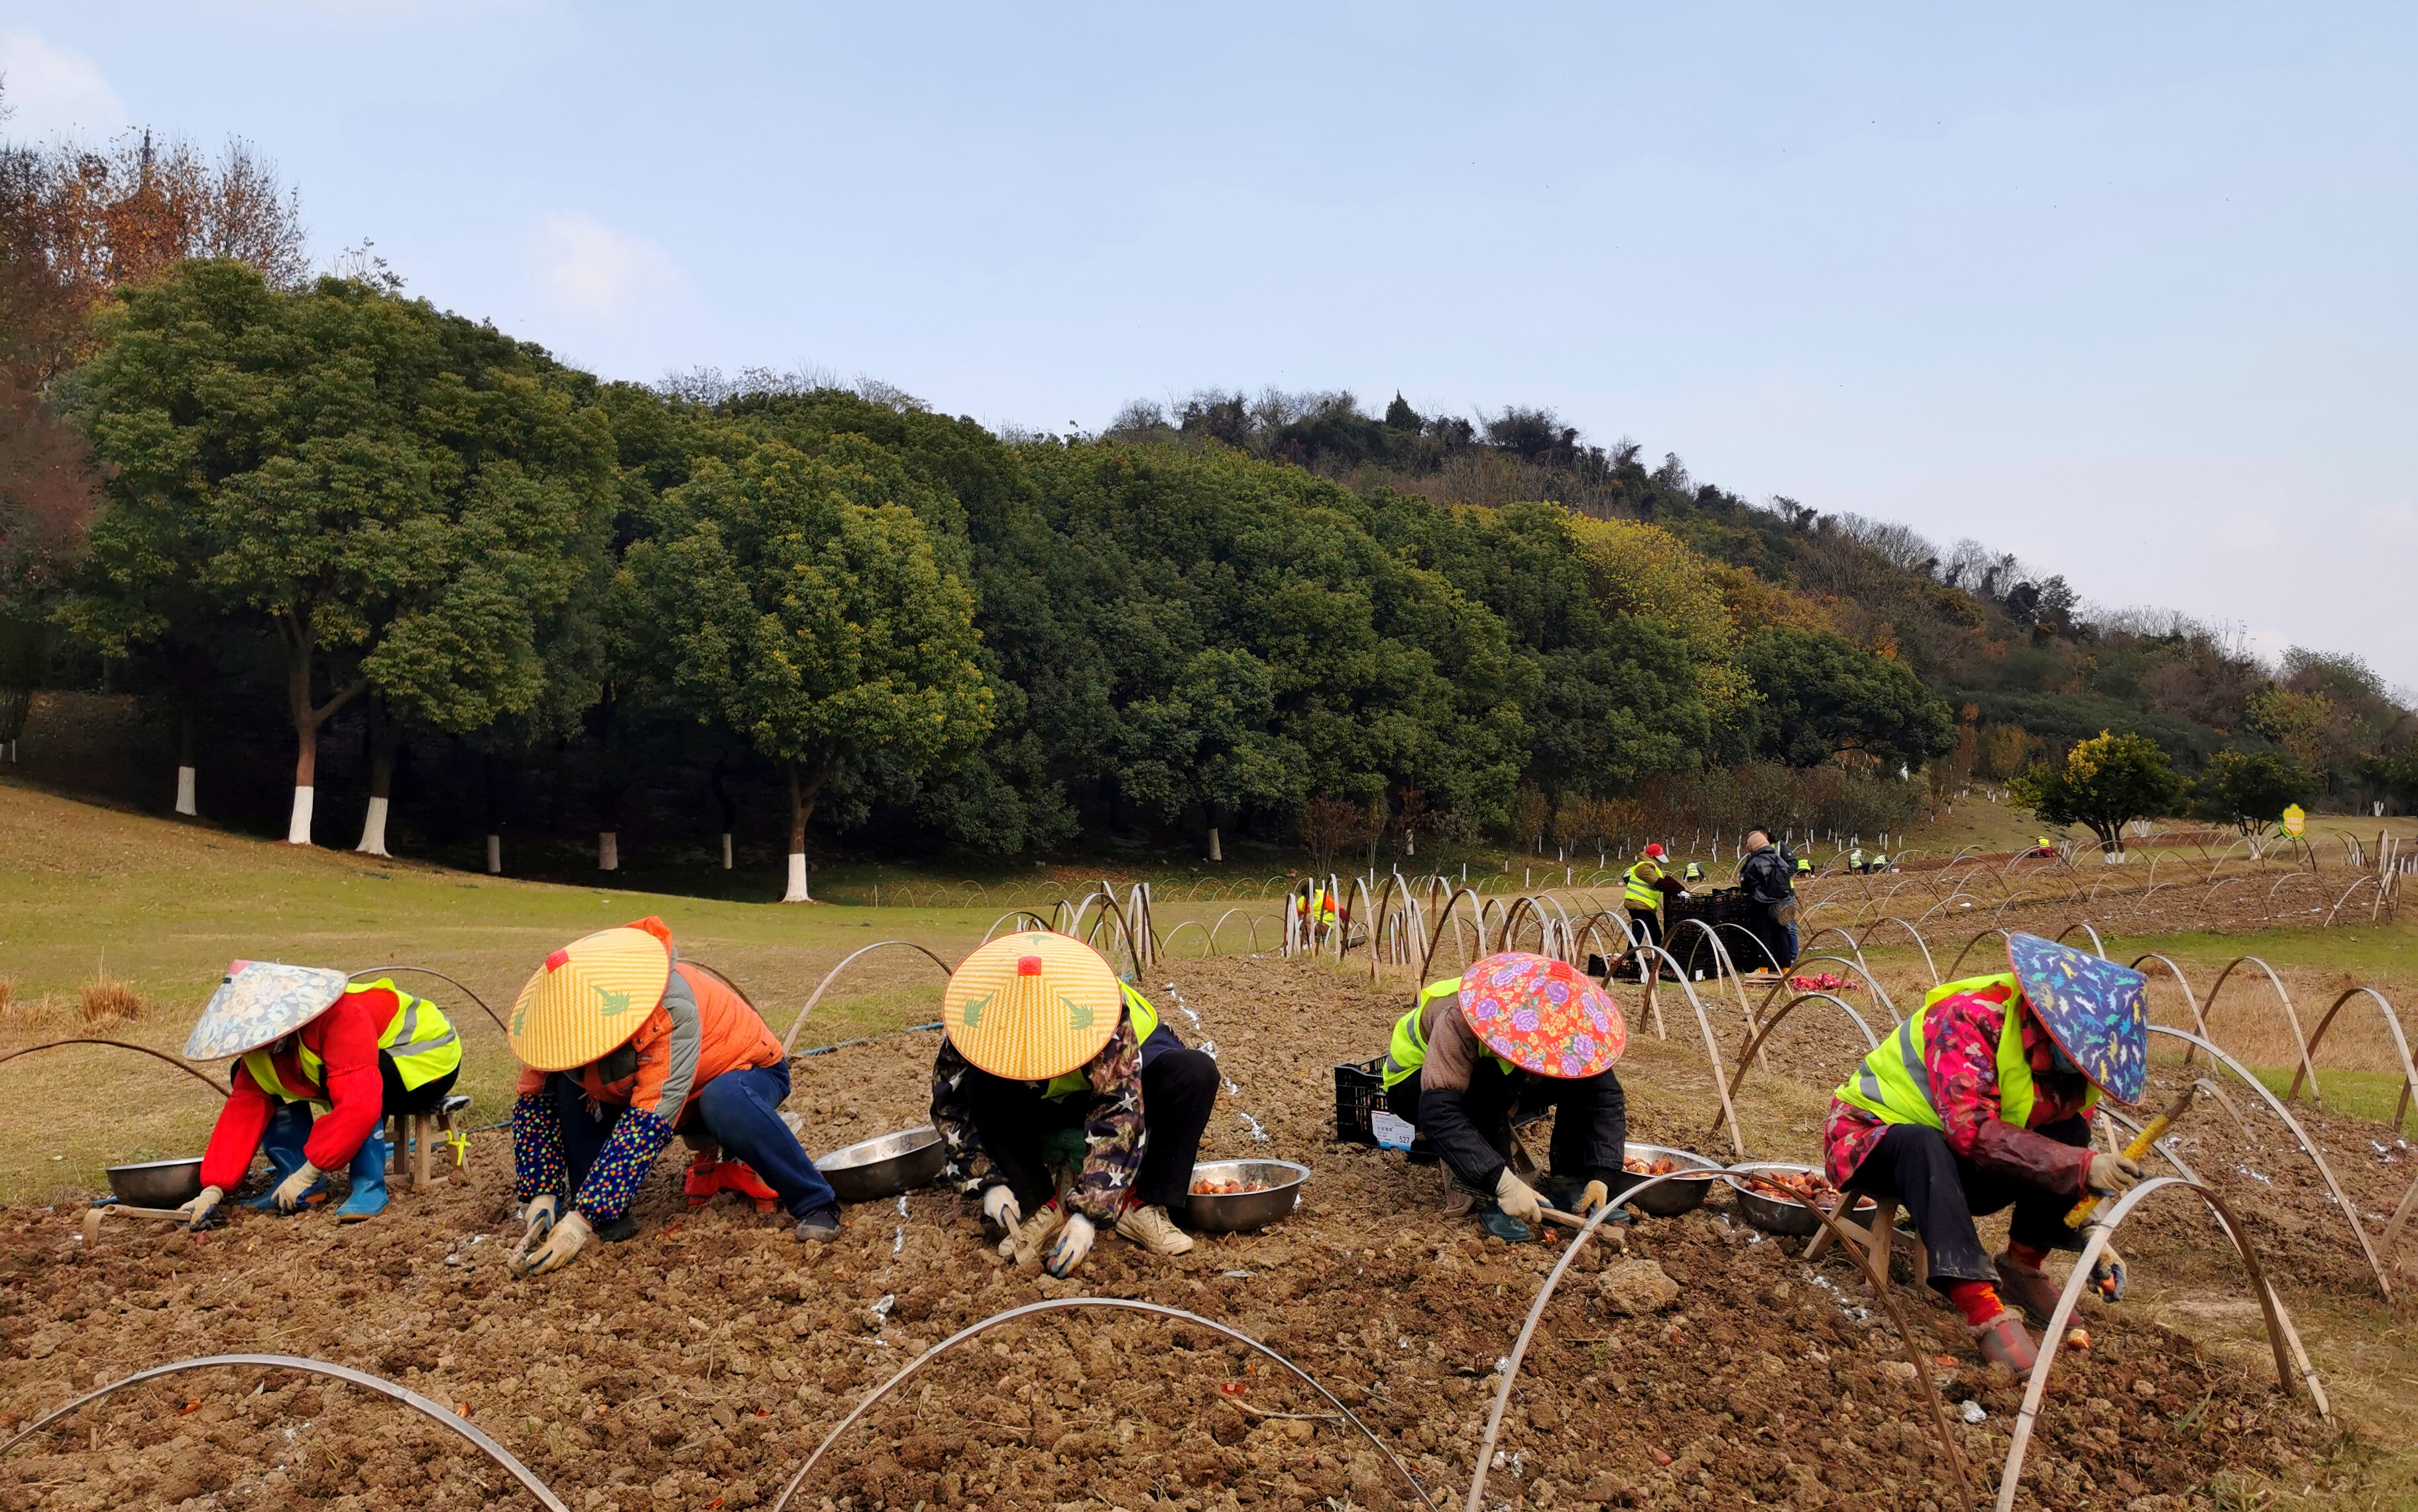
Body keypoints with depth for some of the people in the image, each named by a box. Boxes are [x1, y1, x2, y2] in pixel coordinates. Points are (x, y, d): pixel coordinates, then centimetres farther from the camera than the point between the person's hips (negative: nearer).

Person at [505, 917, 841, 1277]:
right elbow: (534, 1100, -12)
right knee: (568, 1084, -21)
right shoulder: (568, 1013, -21)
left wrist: (582, 1220, -46)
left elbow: (650, 1119, -43)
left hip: (747, 1070, -5)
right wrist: (540, 1196, -24)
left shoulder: (672, 1008, -38)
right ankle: (606, 1218, -11)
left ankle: (814, 1204, -24)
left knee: (725, 1102, -41)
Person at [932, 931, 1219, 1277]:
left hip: (1122, 1084, -2)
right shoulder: (978, 1021, -29)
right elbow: (949, 1104, -17)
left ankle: (1142, 1206, -20)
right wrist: (988, 1181, -27)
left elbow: (1120, 1111, -38)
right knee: (980, 1088, -30)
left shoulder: (1101, 1009, -38)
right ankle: (1041, 1208, -17)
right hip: (1042, 1109, 2)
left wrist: (1088, 1213, -42)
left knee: (1195, 1072, -32)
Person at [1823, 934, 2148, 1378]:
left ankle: (2022, 1266, -4)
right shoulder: (1973, 1018, -28)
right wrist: (2080, 1166, -40)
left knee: (2069, 1133, -13)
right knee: (1922, 1145, -41)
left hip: (1952, 1168, 7)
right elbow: (1973, 1131, -37)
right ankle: (1983, 1307, -43)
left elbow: (2073, 1151, 6)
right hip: (1871, 1137, -7)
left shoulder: (2070, 1063, -4)